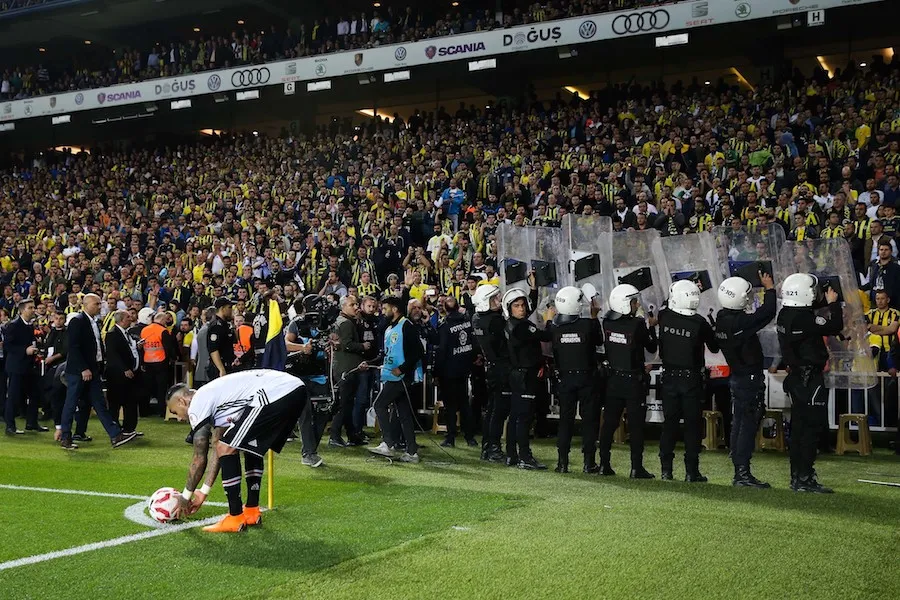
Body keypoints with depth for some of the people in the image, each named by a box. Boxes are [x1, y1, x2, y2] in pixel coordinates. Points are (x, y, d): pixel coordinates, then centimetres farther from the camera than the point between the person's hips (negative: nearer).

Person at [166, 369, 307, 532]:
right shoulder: (213, 396, 30)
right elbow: (219, 451, 35)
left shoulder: (196, 405, 5)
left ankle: (236, 518, 6)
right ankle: (252, 512, 30)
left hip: (274, 395, -10)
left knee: (227, 448, -1)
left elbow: (199, 460, 8)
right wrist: (204, 491, 39)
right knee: (251, 447, 28)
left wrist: (186, 496, 22)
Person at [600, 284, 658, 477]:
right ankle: (637, 467, 4)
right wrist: (652, 327, 9)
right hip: (633, 381, -5)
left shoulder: (607, 323, -3)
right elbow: (651, 348, -5)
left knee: (609, 422, 10)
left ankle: (604, 465, 13)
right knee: (636, 425, 2)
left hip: (613, 379, 5)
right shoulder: (638, 325, -17)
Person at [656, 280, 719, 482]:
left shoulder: (664, 316, -8)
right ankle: (691, 471, 5)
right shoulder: (699, 323, -14)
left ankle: (666, 470, 10)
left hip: (669, 377, 3)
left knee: (669, 423, 9)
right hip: (692, 379, -3)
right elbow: (714, 347, -1)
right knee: (692, 425, 4)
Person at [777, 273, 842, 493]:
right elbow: (835, 326, -18)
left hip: (795, 377, 9)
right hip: (810, 379, -9)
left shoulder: (784, 316, 7)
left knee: (798, 427, 13)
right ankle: (805, 478, -2)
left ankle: (796, 477, 20)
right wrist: (833, 304, -4)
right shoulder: (805, 318, -21)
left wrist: (826, 305, 15)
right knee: (810, 428, -4)